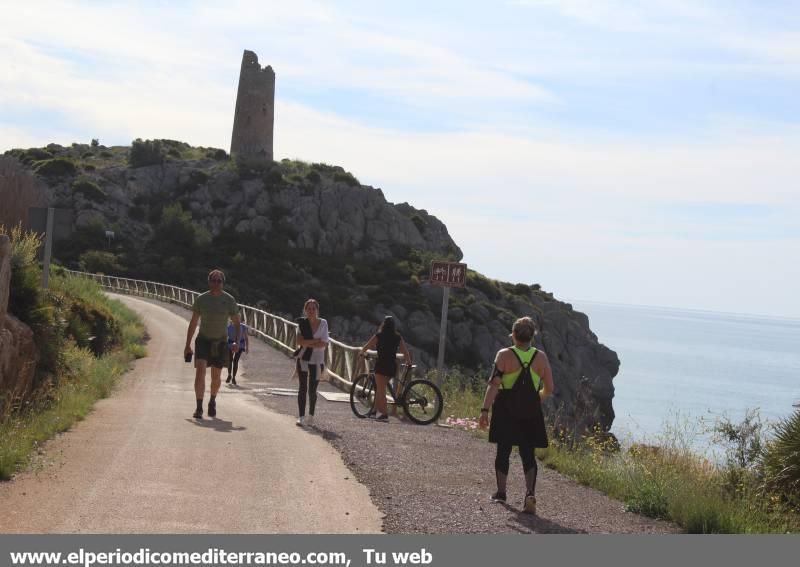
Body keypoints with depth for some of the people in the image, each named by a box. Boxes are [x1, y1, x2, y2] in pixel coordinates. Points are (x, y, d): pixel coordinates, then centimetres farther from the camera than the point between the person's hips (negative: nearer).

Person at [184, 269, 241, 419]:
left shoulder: (229, 300, -7)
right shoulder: (201, 299, -6)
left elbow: (237, 324, -1)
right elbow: (193, 323, 3)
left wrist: (236, 342, -17)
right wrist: (187, 345, 2)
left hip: (220, 342, 1)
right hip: (203, 340, -1)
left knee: (216, 376, 12)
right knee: (200, 371, -18)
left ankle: (212, 401, 39)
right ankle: (199, 408, -20)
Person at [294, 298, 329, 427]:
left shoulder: (323, 323, -2)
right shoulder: (303, 323, 0)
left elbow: (323, 343, -9)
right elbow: (299, 341, -11)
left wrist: (307, 343, -14)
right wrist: (314, 341, -18)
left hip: (317, 360, 0)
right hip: (303, 359, 0)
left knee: (312, 390, 3)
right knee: (303, 388, -3)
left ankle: (311, 416, 16)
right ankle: (301, 416, -2)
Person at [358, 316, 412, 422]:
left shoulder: (379, 336, -5)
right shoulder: (398, 337, 4)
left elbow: (366, 347, 3)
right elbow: (405, 352, 5)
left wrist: (361, 353, 23)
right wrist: (409, 362, 20)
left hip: (381, 364, -5)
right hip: (392, 366, 5)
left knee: (381, 389, -1)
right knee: (380, 388, 19)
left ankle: (384, 414, -7)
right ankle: (376, 409, 23)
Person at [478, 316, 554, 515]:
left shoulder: (504, 355, -8)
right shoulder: (541, 357, 0)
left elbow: (494, 384, -15)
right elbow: (549, 390, 3)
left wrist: (485, 410, -15)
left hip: (506, 409, -1)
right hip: (531, 410, 2)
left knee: (503, 449, 13)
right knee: (528, 453, 4)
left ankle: (501, 492, 22)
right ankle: (530, 493, -15)